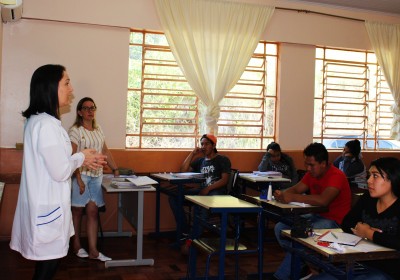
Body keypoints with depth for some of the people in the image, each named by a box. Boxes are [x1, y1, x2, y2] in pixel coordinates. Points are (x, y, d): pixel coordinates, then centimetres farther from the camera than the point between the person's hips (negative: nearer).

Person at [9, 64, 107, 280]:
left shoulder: (36, 120, 9)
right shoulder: (47, 124, -23)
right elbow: (60, 172, -21)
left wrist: (82, 160, 9)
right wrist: (81, 157, -4)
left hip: (43, 204, 10)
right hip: (48, 207, -10)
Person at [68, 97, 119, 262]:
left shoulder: (98, 129, 11)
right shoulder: (75, 131, -8)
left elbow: (105, 152, 16)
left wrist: (115, 169, 10)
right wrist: (79, 179, -18)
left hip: (96, 175, 5)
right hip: (80, 174, -5)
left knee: (93, 212, 2)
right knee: (78, 211, 7)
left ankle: (93, 251, 4)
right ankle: (76, 246, 22)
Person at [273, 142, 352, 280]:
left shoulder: (336, 176, -20)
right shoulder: (312, 173, 7)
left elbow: (323, 200, -35)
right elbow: (296, 189, 7)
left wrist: (292, 197, -33)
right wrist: (282, 194, -17)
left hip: (335, 221, -9)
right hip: (316, 216, 9)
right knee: (280, 227, -3)